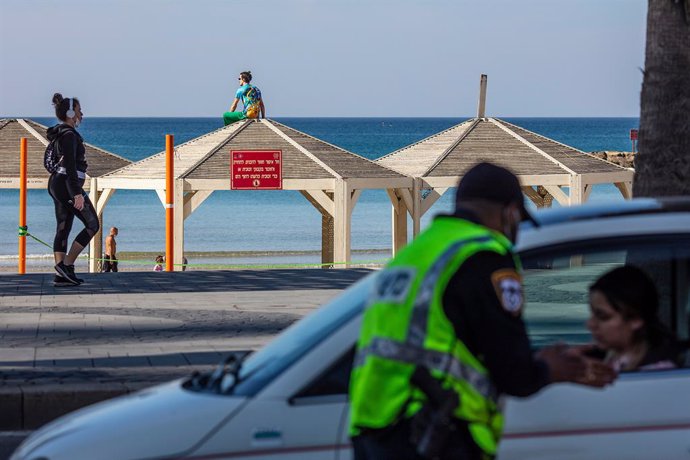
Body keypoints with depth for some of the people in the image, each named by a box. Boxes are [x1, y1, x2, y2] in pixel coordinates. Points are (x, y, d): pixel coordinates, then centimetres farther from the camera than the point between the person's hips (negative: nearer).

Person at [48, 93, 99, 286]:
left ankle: (60, 274, 0)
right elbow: (70, 167, -22)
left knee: (63, 228, 6)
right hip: (67, 185, -10)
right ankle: (67, 264, -9)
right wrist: (77, 194, -25)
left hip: (57, 183, 10)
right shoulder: (69, 135, -15)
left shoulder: (61, 134, 16)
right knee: (92, 225, -3)